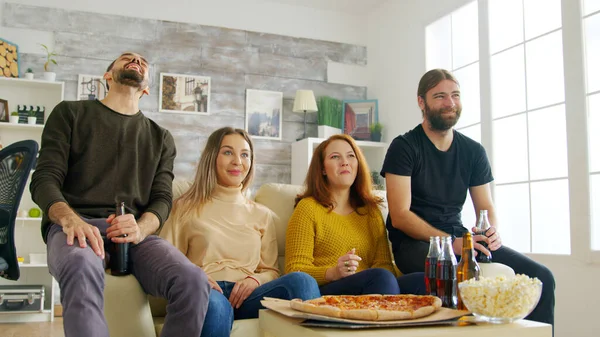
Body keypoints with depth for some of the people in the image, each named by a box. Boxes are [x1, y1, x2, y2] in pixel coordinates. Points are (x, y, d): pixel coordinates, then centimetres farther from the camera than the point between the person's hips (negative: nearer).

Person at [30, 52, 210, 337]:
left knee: (194, 282, -29)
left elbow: (162, 199, 11)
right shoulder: (70, 113, 15)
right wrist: (70, 219, -20)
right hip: (76, 225, -2)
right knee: (82, 269, -41)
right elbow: (44, 179, 4)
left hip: (135, 232, 3)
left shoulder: (161, 138, 22)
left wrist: (140, 229, -15)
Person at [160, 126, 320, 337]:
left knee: (301, 280, -30)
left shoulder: (262, 215, 24)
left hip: (245, 296, 3)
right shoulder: (186, 208, 16)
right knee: (215, 304, -41)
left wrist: (255, 280, -5)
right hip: (205, 294, -2)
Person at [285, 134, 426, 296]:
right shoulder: (307, 208, 5)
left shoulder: (371, 210, 22)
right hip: (325, 291, -5)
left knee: (422, 281, -26)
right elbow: (295, 270, -1)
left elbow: (384, 264, 14)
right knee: (381, 277, -35)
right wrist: (333, 273, -21)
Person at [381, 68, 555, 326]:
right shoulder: (404, 147, -6)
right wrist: (450, 243, -23)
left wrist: (492, 232, -14)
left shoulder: (473, 151, 9)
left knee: (541, 277, -12)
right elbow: (400, 216, -13)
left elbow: (486, 208, 11)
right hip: (414, 242, -5)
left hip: (458, 238, 5)